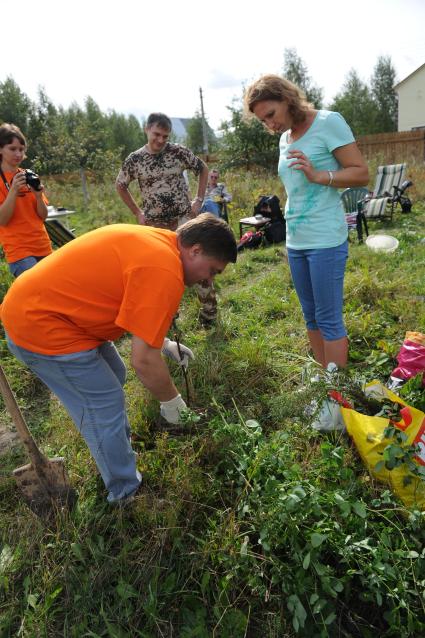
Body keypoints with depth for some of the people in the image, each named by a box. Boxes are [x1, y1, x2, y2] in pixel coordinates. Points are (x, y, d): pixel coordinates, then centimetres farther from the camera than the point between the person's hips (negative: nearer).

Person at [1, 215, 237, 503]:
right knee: (106, 407, 0)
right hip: (41, 328, -10)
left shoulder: (153, 241, 5)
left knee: (113, 377, 22)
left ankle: (119, 446, 43)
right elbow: (144, 360, -23)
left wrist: (163, 341, 17)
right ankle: (126, 494, 21)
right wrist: (170, 400, -5)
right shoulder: (165, 273, -25)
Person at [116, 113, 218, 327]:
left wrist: (199, 200, 1)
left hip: (184, 219, -1)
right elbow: (120, 186, 13)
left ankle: (209, 310, 10)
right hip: (155, 225, 2)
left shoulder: (179, 152, -4)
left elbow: (203, 169, 9)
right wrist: (137, 213, 7)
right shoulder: (134, 159, -1)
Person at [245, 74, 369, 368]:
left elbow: (362, 173, -7)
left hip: (325, 240, -7)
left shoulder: (328, 122, -5)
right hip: (295, 241, 7)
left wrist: (318, 175, -22)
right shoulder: (284, 138, 15)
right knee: (311, 316, 11)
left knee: (329, 319, -3)